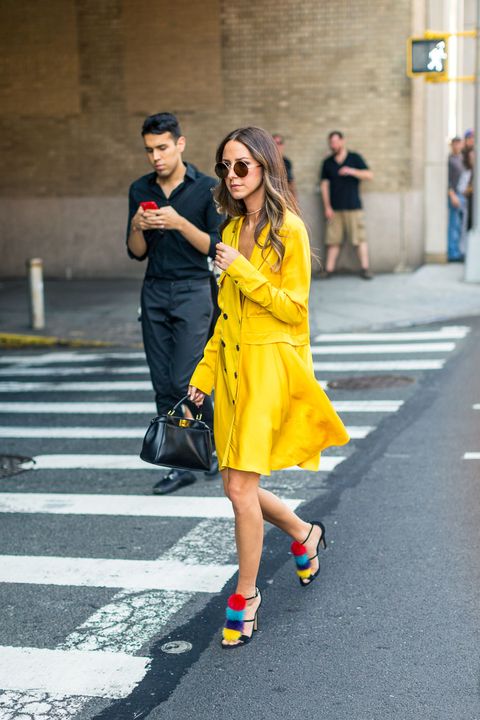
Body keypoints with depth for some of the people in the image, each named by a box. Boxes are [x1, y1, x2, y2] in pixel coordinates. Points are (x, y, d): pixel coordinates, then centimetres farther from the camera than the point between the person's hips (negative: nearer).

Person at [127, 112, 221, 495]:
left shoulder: (207, 188, -5)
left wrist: (180, 223, -20)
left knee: (184, 381, -10)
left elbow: (215, 247, -8)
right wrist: (137, 227, -11)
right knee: (163, 386, 4)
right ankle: (181, 466, 12)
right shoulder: (140, 190, 8)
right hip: (154, 291, 5)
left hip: (192, 291, -5)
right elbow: (137, 253, 10)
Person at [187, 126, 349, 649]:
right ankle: (304, 535, 35)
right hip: (232, 362, 7)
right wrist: (204, 372, 14)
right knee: (234, 483, 9)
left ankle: (245, 595, 8)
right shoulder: (233, 229, 13)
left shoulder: (289, 229, -8)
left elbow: (294, 307, -11)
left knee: (241, 485, -9)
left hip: (271, 365, -7)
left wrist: (243, 271, -18)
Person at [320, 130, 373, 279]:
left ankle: (365, 268, 0)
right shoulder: (328, 162, 11)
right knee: (333, 240, 1)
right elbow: (324, 185, 8)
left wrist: (352, 171, -15)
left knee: (360, 239, -4)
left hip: (353, 207, -2)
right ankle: (329, 269, 4)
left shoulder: (355, 158, 5)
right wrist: (327, 207, 0)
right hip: (335, 209, 2)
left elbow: (369, 175, 0)